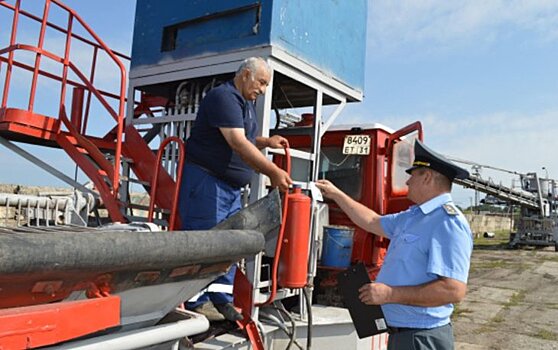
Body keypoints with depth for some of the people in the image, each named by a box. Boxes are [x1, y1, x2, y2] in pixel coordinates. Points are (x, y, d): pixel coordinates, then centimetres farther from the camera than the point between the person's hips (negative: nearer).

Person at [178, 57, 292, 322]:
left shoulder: (246, 103, 19)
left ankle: (222, 300, 15)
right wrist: (273, 172, -28)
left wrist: (266, 142, 8)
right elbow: (237, 144, -24)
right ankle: (197, 302, 3)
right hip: (205, 180, -10)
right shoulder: (224, 97, -13)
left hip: (231, 186, 10)